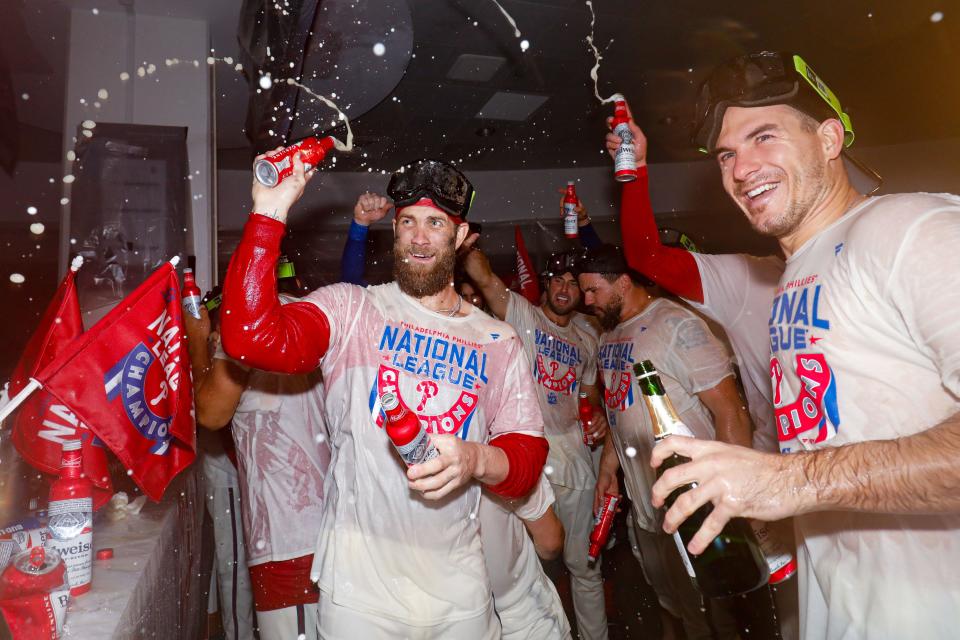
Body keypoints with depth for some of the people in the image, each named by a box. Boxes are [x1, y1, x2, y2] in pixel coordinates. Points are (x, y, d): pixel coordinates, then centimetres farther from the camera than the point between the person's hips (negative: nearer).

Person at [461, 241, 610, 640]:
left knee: (584, 562, 14)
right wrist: (467, 247, -37)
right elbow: (484, 278, -18)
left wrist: (598, 417, 3)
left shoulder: (586, 342, 16)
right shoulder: (520, 315, -1)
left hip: (574, 455, 5)